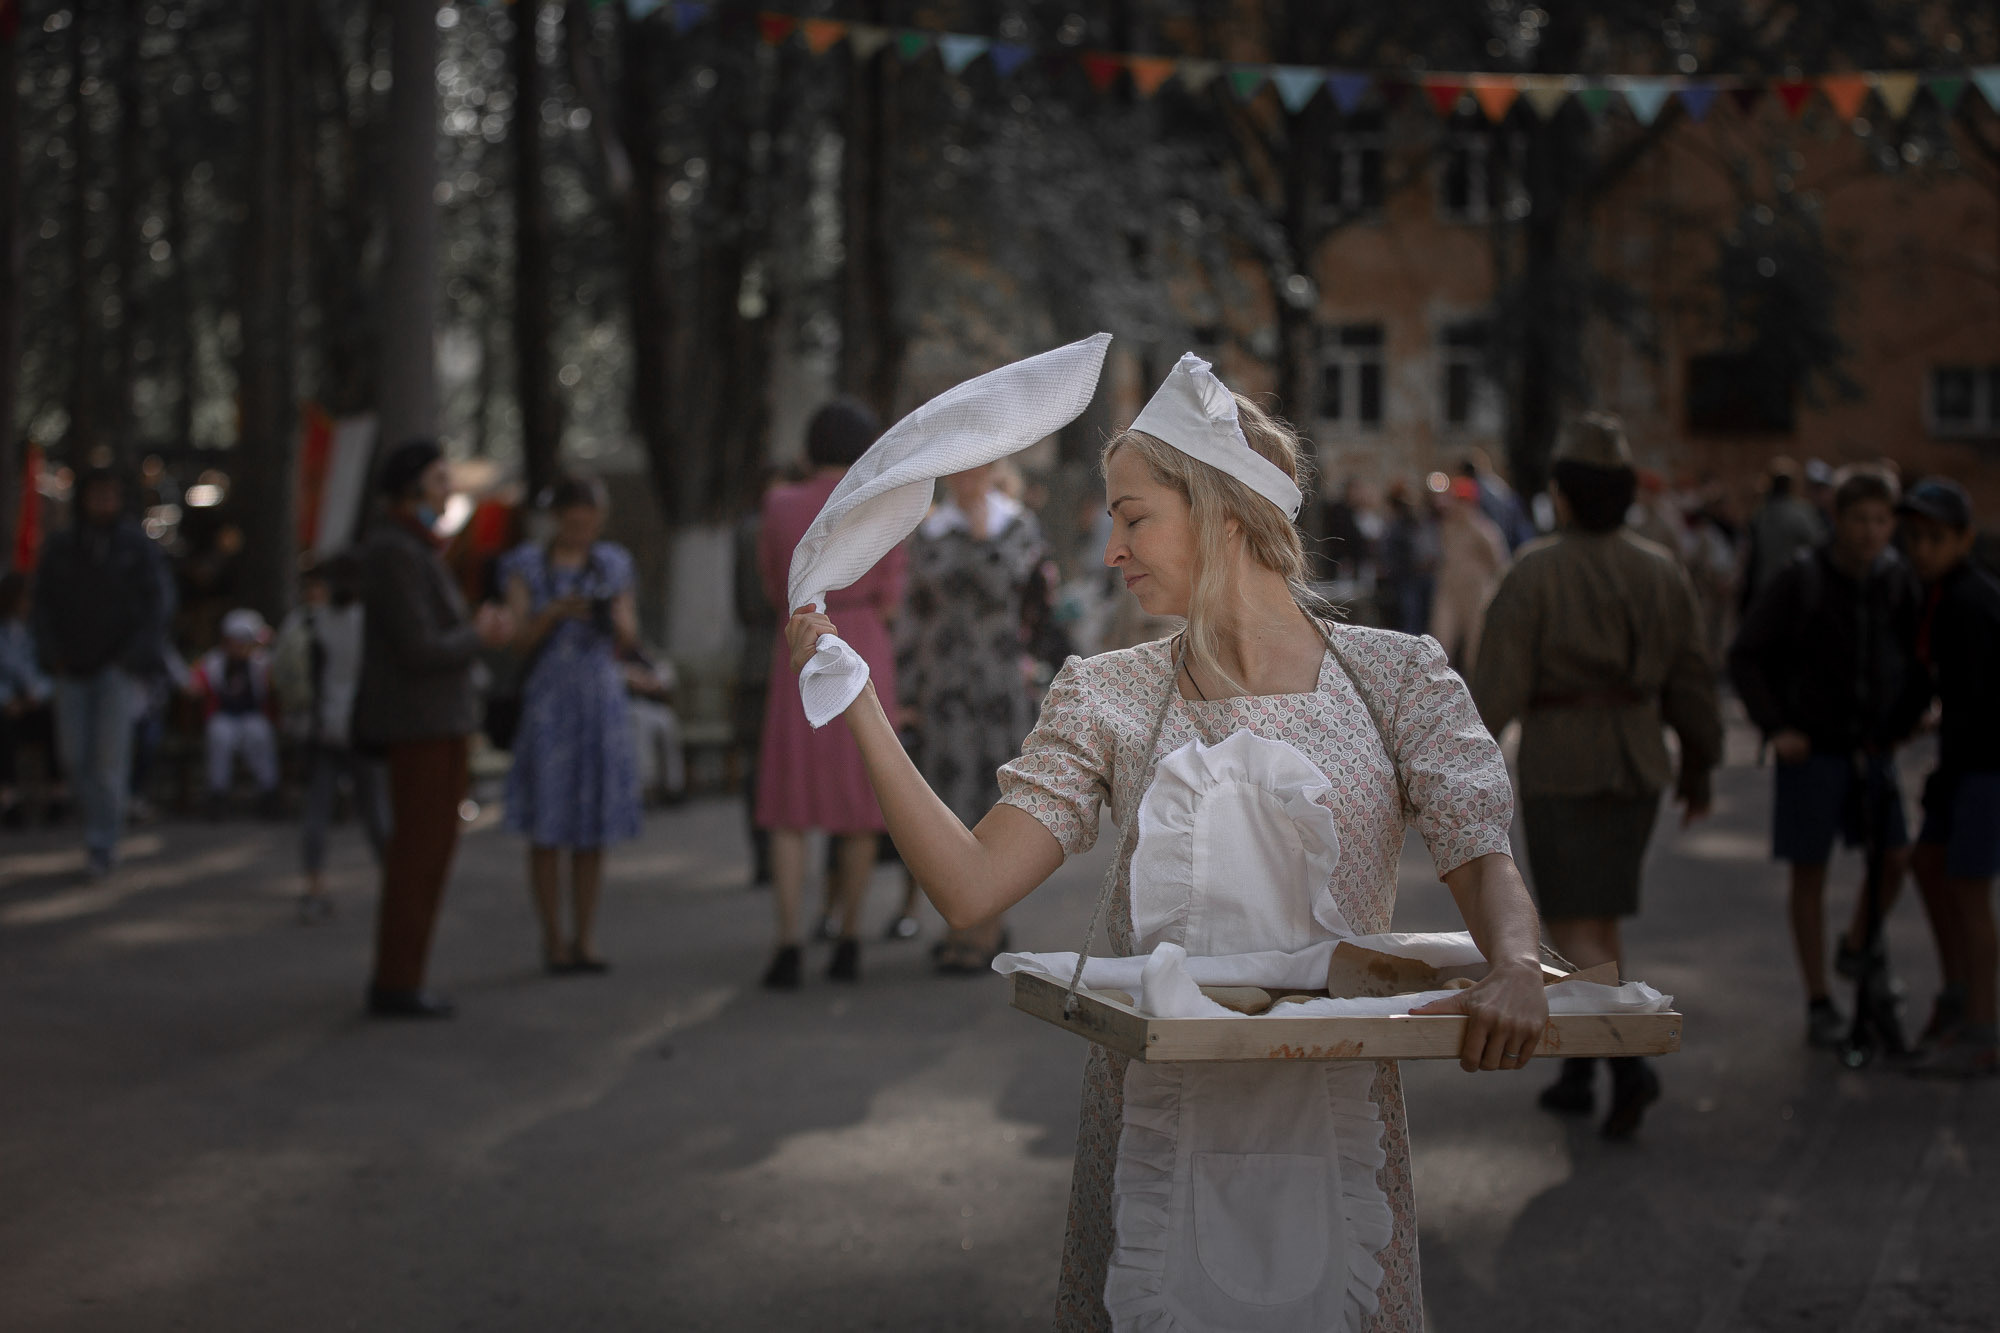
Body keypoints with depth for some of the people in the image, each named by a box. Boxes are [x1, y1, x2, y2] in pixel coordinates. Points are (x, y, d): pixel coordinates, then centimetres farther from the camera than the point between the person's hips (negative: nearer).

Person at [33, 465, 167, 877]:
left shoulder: (139, 546, 1)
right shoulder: (60, 546, 7)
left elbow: (155, 606, 0)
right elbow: (45, 604, 8)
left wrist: (136, 657, -10)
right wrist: (54, 654, -5)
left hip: (118, 667, -3)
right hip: (73, 668, 3)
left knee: (110, 754, -10)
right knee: (76, 756, 2)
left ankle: (102, 841, -6)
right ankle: (102, 819, 22)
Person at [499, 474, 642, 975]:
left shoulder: (613, 564, 11)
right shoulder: (527, 566, 2)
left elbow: (628, 640, 11)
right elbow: (518, 641, -3)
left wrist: (617, 620, -11)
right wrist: (553, 614, -20)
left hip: (602, 699, 3)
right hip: (546, 702, -3)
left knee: (593, 825, 2)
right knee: (547, 825, -3)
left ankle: (586, 937, 9)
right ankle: (553, 938, 4)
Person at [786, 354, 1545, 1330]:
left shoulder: (1394, 679, 0)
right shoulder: (1108, 699, 3)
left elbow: (1484, 867, -5)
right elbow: (970, 889, -7)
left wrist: (1514, 969, -28)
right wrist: (856, 702, -10)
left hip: (1330, 1113, -1)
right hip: (1159, 1113, 1)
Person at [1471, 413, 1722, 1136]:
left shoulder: (1534, 572, -14)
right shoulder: (1661, 571, 0)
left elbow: (1498, 682, -16)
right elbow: (1690, 681, 4)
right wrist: (1699, 768, 15)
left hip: (1558, 768, -5)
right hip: (1638, 767, 5)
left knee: (1574, 933, 0)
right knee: (1596, 917, 18)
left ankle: (1630, 1063, -18)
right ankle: (1578, 1071, 18)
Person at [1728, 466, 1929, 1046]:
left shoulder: (1899, 582, -3)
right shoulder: (1800, 580, -14)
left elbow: (1917, 661, 12)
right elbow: (1744, 655, -8)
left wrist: (1903, 723, 4)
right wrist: (1774, 727, -12)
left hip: (1871, 750, 4)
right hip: (1811, 749, -4)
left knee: (1895, 860, 3)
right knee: (1809, 873, 2)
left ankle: (1856, 948, 31)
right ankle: (1819, 1002, 13)